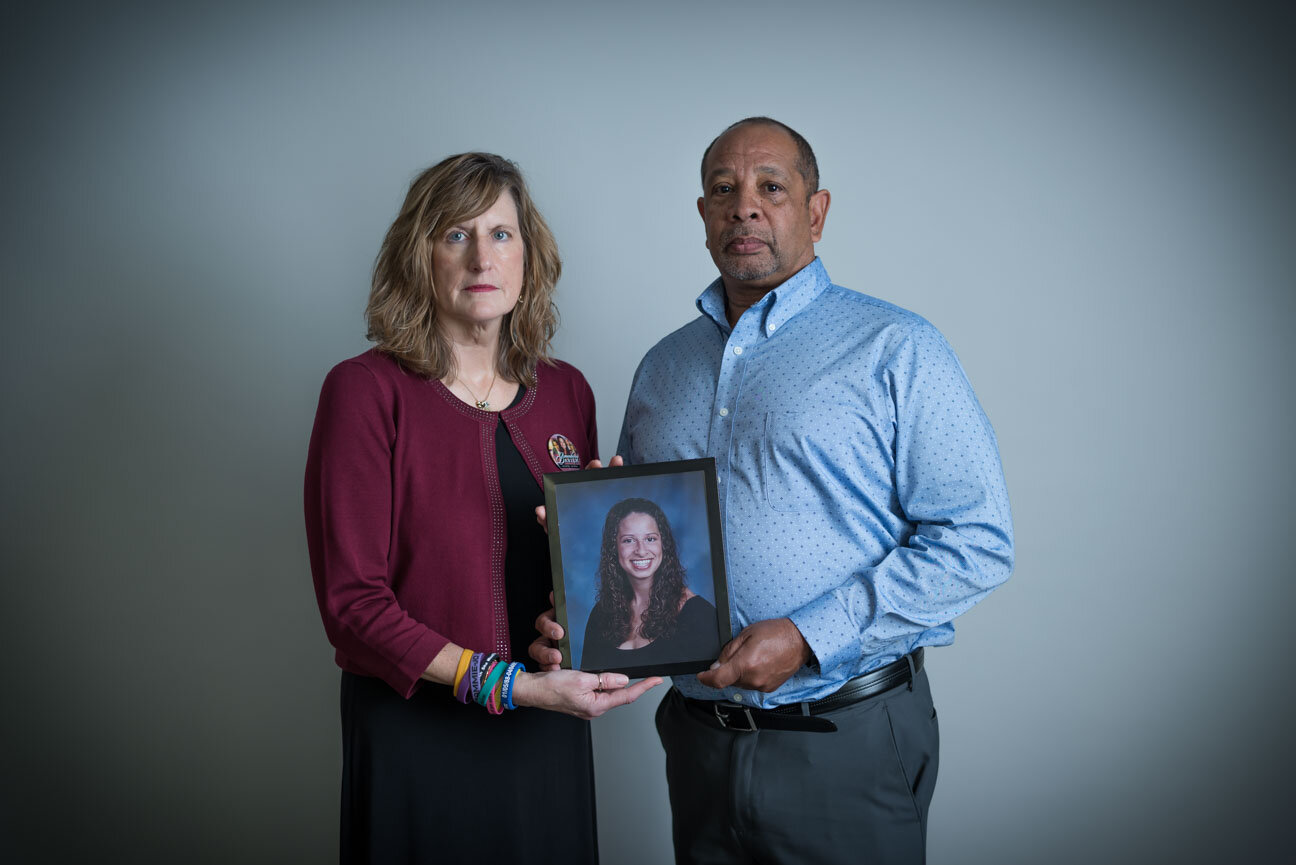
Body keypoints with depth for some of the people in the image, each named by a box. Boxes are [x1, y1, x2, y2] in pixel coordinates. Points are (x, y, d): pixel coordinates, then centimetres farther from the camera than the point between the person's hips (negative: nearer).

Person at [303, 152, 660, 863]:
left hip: (549, 732, 5)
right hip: (417, 731, -4)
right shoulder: (366, 391, -10)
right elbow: (352, 604, -14)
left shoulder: (566, 392, 5)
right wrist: (508, 685, -21)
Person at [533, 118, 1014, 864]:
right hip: (699, 738, 5)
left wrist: (807, 638, -18)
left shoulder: (895, 349, -5)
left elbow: (977, 540, -12)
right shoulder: (663, 368, 12)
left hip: (846, 745, -4)